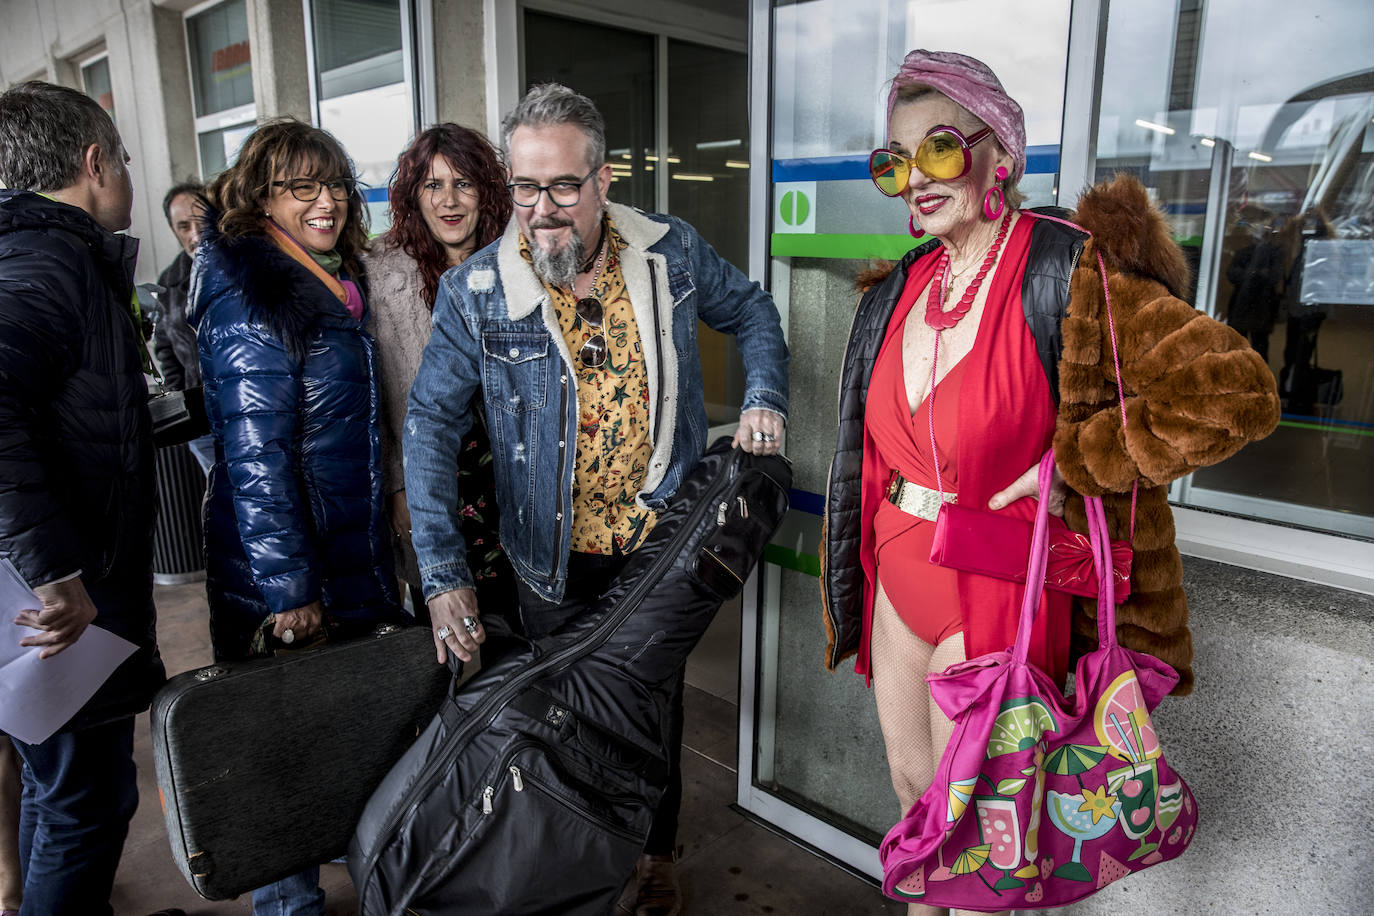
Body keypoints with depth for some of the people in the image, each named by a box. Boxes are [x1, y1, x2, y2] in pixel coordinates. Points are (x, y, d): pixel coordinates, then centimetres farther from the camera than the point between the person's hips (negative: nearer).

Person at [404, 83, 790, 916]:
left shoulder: (673, 252, -7)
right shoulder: (476, 291, -11)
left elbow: (752, 313, 10)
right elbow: (433, 424, -9)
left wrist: (764, 400, -8)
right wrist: (443, 573, -15)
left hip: (662, 541, 1)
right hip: (557, 559, -1)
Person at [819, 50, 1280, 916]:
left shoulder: (1065, 274, -17)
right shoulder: (902, 288, 4)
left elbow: (1237, 391, -23)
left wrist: (1070, 464, -19)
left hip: (992, 589, -6)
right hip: (898, 575, 7)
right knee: (910, 783, 22)